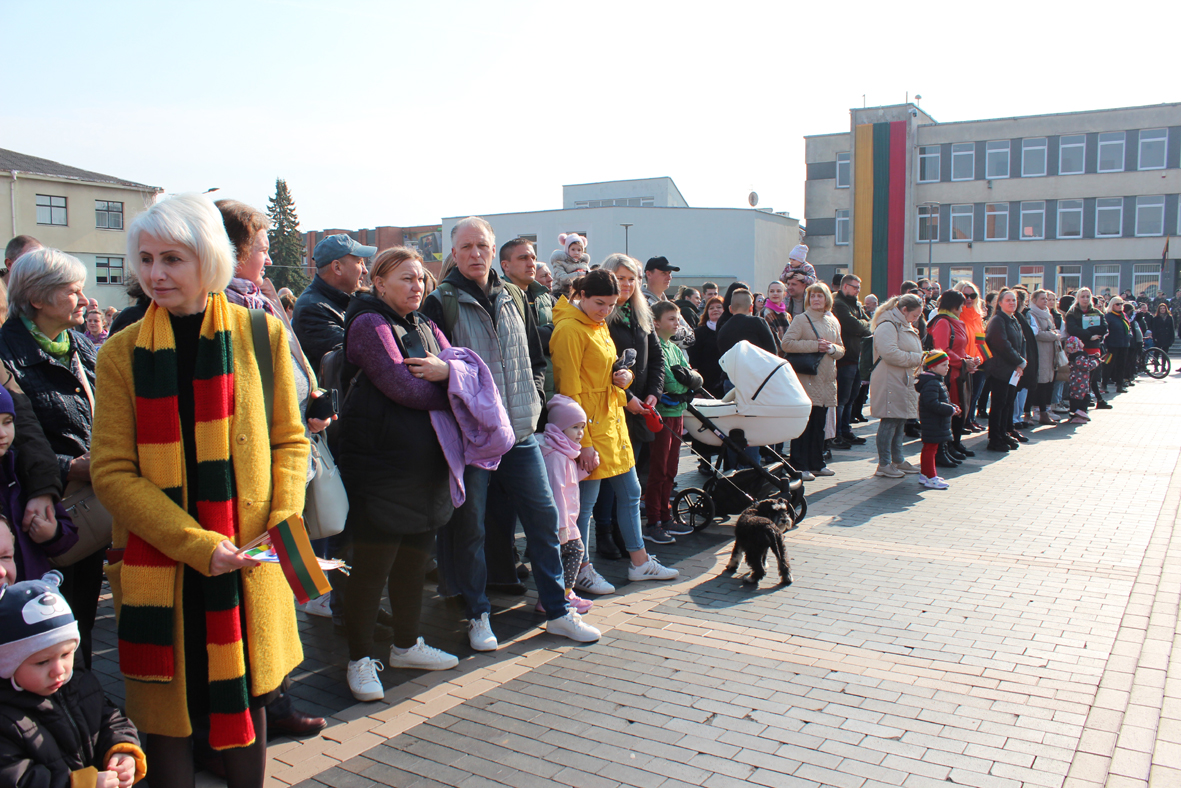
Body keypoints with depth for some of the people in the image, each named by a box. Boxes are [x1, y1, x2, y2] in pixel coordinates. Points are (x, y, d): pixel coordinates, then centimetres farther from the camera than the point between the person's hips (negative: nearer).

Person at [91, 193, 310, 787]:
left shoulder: (262, 335, 1)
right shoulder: (123, 354, -1)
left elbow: (289, 441, 6)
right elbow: (112, 473, -5)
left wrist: (285, 520, -10)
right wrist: (198, 544, -15)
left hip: (250, 564, 1)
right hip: (158, 566, 0)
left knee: (247, 692, 13)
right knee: (166, 704, 8)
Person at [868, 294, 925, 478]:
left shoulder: (904, 326, 22)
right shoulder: (887, 325, -13)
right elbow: (890, 353, -25)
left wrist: (920, 358, 9)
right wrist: (918, 358, -17)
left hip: (903, 383, 10)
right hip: (890, 382, -10)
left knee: (900, 421, 13)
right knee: (889, 421, -8)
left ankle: (897, 460, 22)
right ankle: (884, 464, -2)